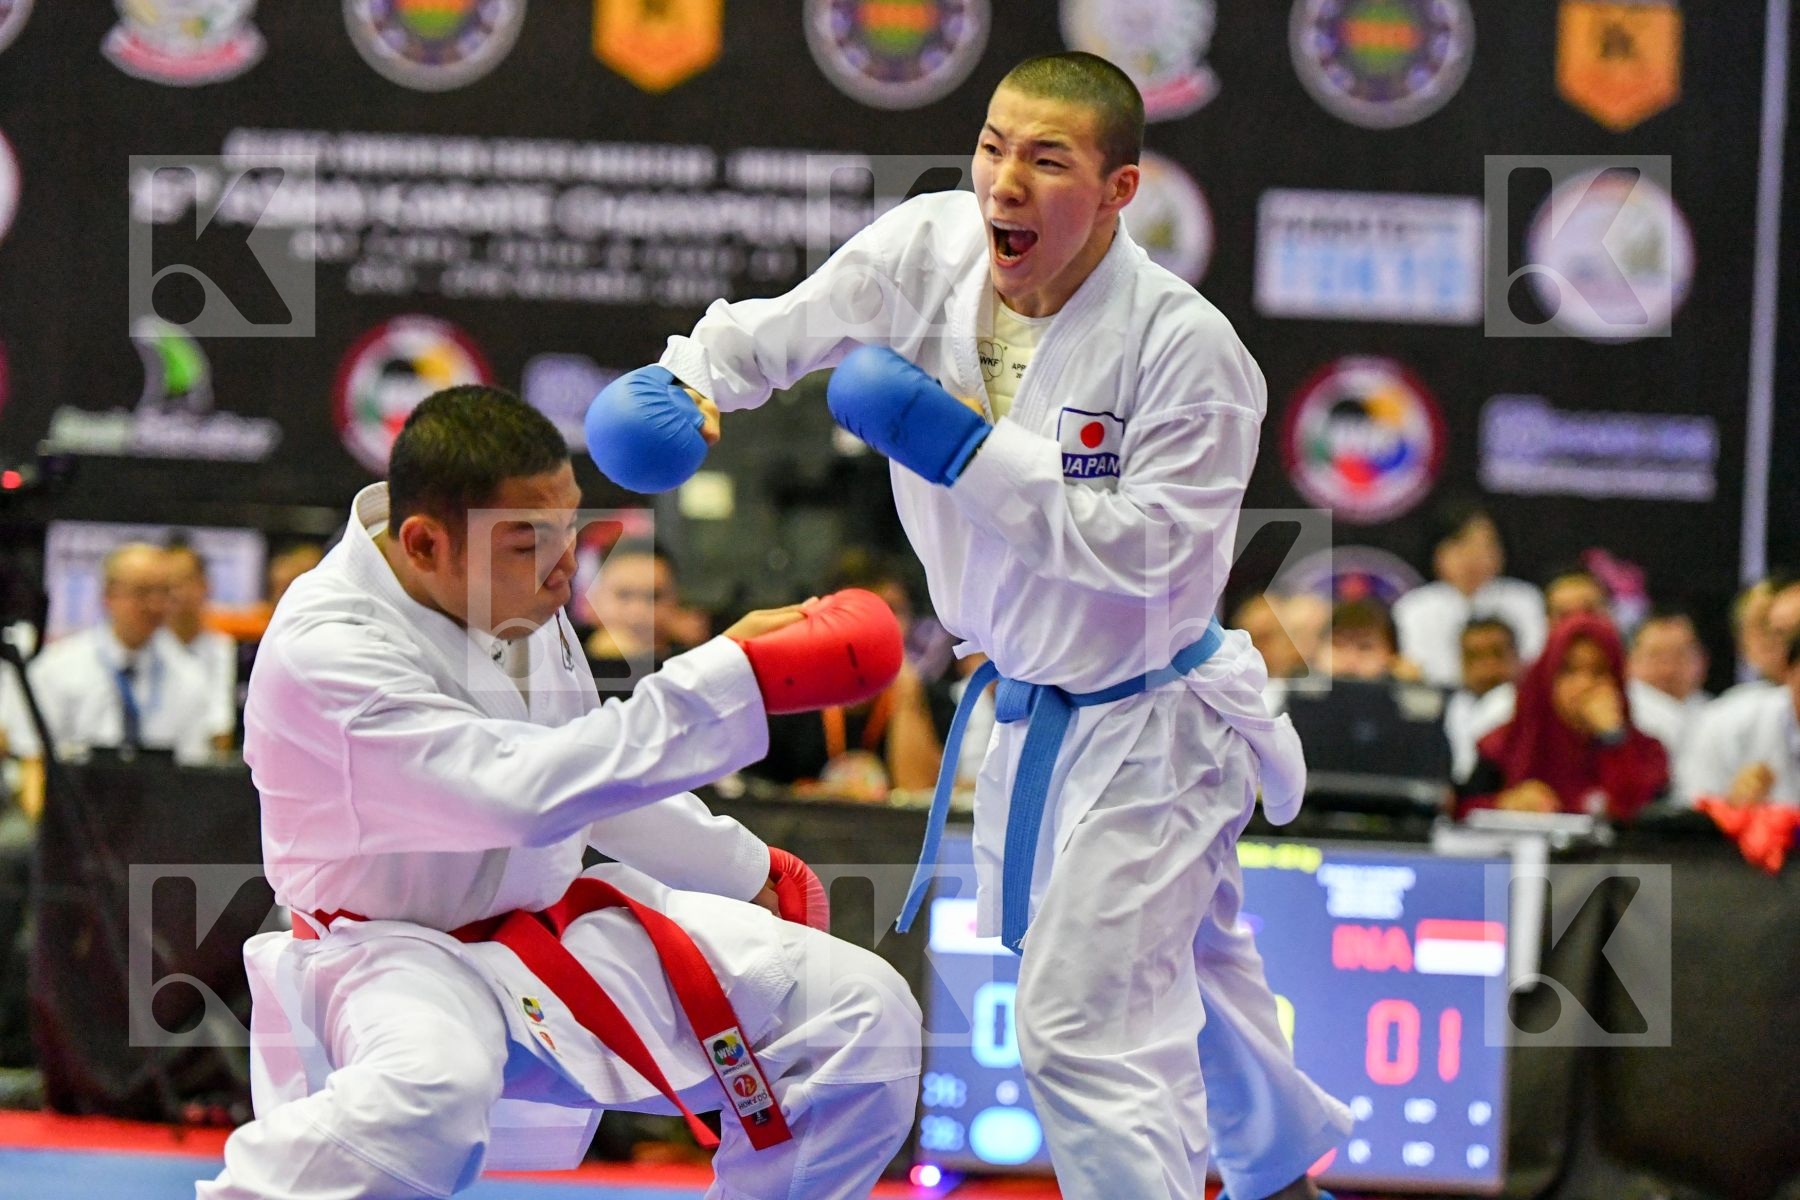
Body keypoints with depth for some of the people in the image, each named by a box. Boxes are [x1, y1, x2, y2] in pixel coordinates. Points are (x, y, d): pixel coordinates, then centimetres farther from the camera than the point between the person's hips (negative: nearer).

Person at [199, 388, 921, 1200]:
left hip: (559, 933, 8)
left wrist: (748, 872, 25)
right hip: (395, 952, -8)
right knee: (426, 1095, -44)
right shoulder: (326, 652, -27)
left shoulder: (519, 597, -1)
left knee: (862, 1013, 0)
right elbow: (517, 794, -37)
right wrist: (732, 679, -37)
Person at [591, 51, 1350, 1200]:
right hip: (1034, 705, 7)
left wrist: (964, 450, -34)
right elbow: (787, 325, 0)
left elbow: (1147, 545, -31)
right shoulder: (929, 247, -13)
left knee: (1084, 1027, -16)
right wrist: (686, 383, -20)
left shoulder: (1188, 349, -29)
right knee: (1174, 962, 30)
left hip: (1150, 718, -7)